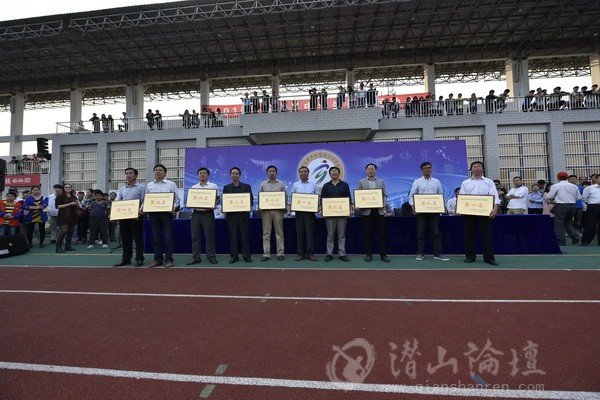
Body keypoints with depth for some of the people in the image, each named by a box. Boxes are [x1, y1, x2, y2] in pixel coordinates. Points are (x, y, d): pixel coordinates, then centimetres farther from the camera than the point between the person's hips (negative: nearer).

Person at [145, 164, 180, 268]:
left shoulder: (171, 184, 6)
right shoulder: (149, 185, 15)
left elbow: (176, 199, 3)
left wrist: (174, 207, -15)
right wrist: (143, 207, -2)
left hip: (167, 213, -3)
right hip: (153, 213, 3)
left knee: (168, 237, -3)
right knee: (156, 238, 7)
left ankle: (168, 260, 4)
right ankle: (157, 259, 16)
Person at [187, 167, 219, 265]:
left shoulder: (213, 186, 6)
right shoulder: (193, 187, 14)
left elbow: (217, 199, 4)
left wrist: (213, 205, -15)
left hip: (208, 213, -3)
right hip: (196, 213, 3)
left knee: (209, 236, -1)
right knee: (195, 236, 4)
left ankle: (211, 257, 9)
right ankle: (195, 257, 12)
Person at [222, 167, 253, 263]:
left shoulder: (246, 186, 9)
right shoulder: (226, 187, 12)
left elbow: (251, 200, 5)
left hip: (243, 214, -1)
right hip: (231, 214, 1)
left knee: (245, 236, 1)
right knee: (232, 236, 3)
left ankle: (246, 256, 9)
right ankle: (234, 256, 12)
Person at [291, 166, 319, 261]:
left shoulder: (313, 185, 8)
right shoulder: (295, 185, 11)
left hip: (310, 211, -1)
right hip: (299, 211, 1)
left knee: (310, 231, -1)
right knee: (300, 232, 3)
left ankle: (310, 253, 5)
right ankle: (300, 253, 10)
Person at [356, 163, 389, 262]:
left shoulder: (381, 182, 12)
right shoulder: (361, 182, 8)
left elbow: (385, 195, 8)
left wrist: (384, 204, -10)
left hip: (379, 210, 1)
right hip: (366, 211, -1)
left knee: (381, 233, 2)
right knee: (367, 234, 4)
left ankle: (383, 254, 10)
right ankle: (368, 254, 13)